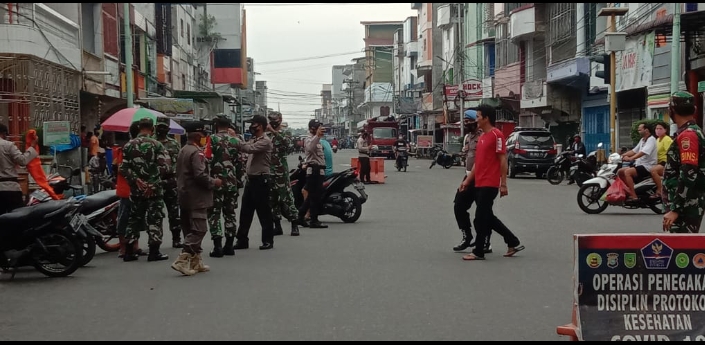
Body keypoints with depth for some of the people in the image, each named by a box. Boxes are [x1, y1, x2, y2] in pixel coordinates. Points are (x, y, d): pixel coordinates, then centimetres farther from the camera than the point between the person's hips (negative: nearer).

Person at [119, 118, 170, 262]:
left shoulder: (129, 145, 4)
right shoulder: (156, 145, -8)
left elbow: (123, 168, -3)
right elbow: (165, 168, -16)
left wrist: (136, 180, -5)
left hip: (136, 189, 4)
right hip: (154, 189, -4)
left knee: (134, 218, 12)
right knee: (154, 219, 2)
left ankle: (129, 252, 13)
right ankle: (154, 252, 1)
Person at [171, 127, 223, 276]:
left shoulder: (183, 150, 14)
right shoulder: (196, 152, -16)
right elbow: (200, 175, -24)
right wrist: (213, 182, -10)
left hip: (184, 197, 10)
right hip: (196, 198, -10)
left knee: (191, 230, 12)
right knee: (199, 230, -9)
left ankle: (196, 262, 18)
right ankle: (182, 261, -15)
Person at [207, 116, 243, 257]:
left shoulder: (212, 139, -6)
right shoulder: (235, 141, 6)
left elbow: (207, 160, -11)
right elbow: (239, 165, 7)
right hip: (232, 183, 4)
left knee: (214, 214, 1)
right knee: (230, 214, 11)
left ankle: (217, 247, -5)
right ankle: (229, 246, 14)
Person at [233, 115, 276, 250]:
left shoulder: (265, 141, -13)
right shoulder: (253, 140, 16)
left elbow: (249, 149, -26)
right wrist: (234, 140, -3)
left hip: (260, 180, -9)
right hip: (250, 179, 9)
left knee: (264, 212, -1)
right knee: (245, 211, 10)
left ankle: (268, 240, 8)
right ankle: (242, 240, 16)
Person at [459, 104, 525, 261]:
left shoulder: (496, 135, -11)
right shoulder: (482, 136, 16)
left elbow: (503, 161, -13)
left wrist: (503, 184, -15)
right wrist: (467, 180, 16)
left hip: (489, 185, -9)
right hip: (479, 184, 9)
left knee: (481, 219, -4)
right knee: (488, 218, 14)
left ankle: (478, 252, 5)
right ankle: (514, 243, 23)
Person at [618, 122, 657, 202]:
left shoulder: (651, 139, -13)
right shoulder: (642, 140, 19)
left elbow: (643, 152, -28)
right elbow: (634, 151, 17)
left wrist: (630, 158, -37)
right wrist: (622, 155, 3)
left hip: (647, 166, -10)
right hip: (639, 165, 10)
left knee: (627, 172, -29)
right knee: (620, 171, 2)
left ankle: (634, 196, -29)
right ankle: (628, 191, 2)